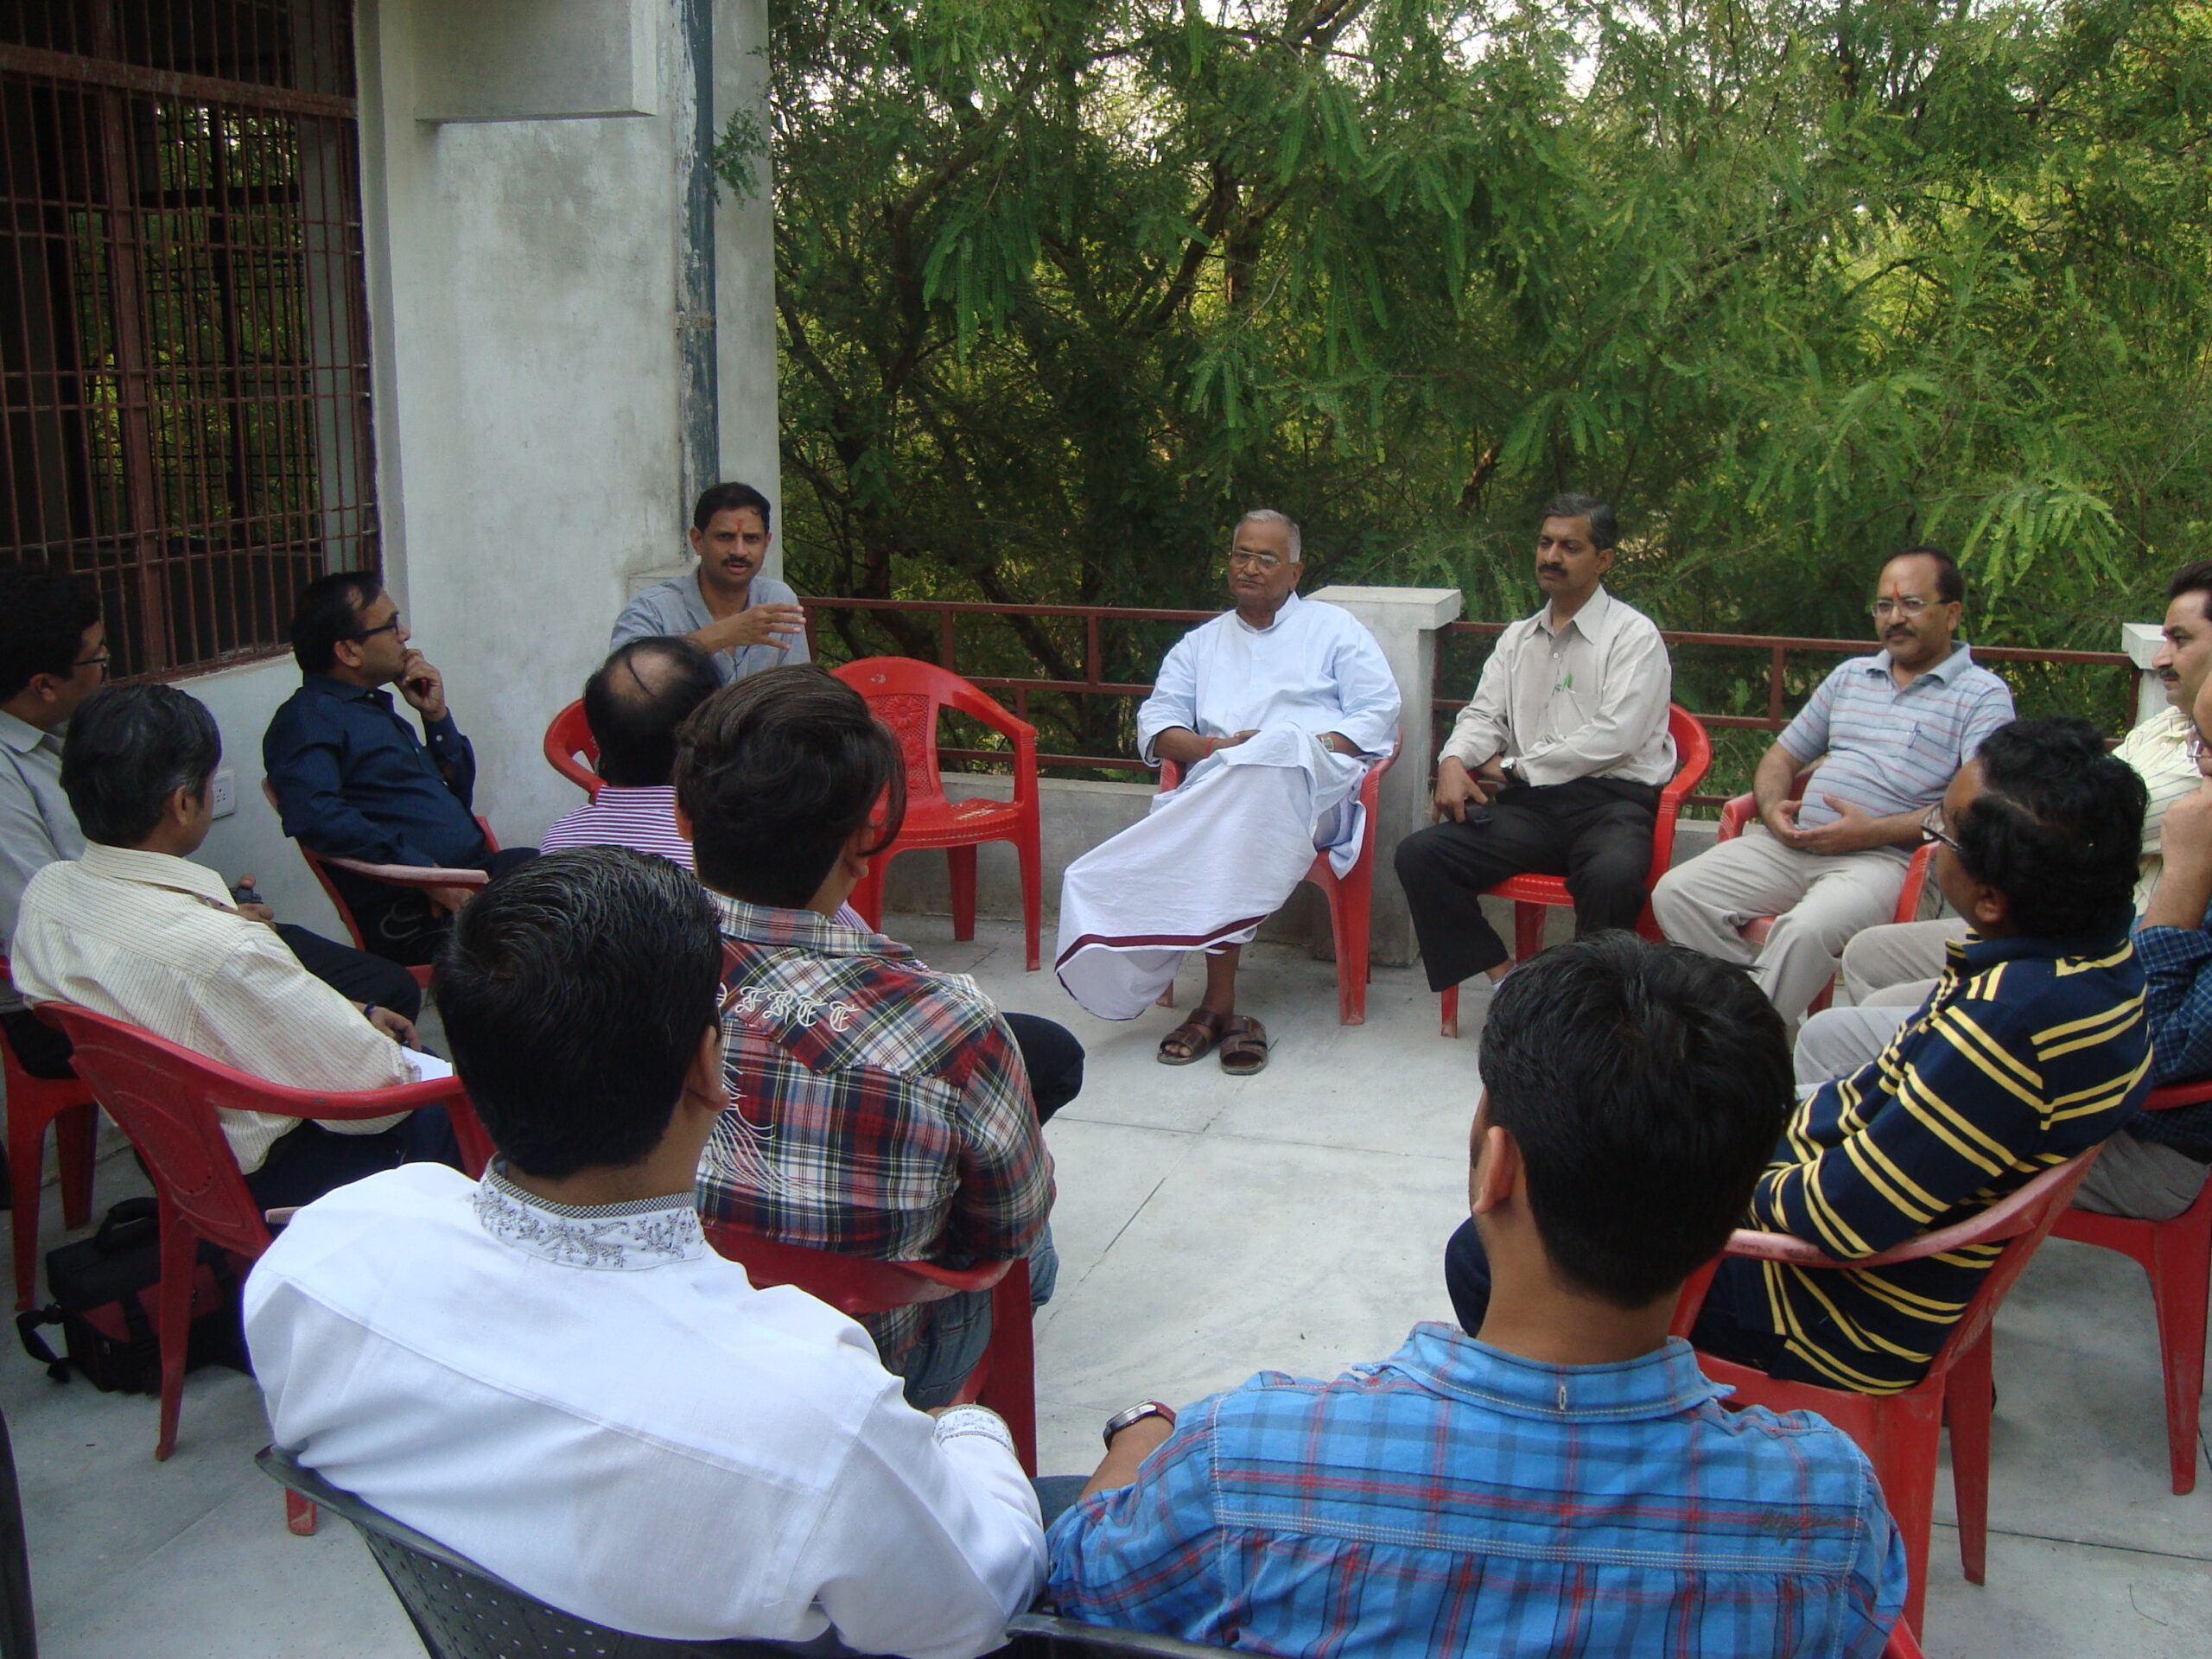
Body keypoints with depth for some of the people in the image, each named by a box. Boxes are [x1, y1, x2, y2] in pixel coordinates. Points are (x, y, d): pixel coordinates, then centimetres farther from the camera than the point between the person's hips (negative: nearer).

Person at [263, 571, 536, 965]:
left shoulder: (373, 707, 23)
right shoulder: (308, 718, -5)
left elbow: (459, 791, 28)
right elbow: (313, 814, -25)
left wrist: (436, 715, 13)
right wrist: (428, 873, -25)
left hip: (477, 870, 9)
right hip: (417, 916, -9)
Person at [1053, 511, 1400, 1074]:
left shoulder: (1333, 628, 23)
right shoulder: (1201, 644, 31)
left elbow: (1379, 712, 10)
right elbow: (1155, 723, 18)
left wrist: (1318, 745, -8)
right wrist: (1213, 747, -4)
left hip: (1315, 783, -2)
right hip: (1219, 789, 2)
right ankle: (1223, 1005, -38)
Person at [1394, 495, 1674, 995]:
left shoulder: (1634, 635, 3)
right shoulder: (1518, 638, 23)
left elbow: (1613, 737, -9)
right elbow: (1483, 715, 17)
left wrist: (1513, 767, -5)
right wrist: (1454, 762, -8)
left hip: (1611, 800, -5)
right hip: (1530, 805, 5)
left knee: (1611, 876, -39)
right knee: (1418, 855, -17)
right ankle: (1506, 984, -13)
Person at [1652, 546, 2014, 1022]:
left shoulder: (1983, 695, 4)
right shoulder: (1850, 676, 24)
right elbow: (1782, 756, 26)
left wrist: (1871, 831, -17)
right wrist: (1772, 808, 2)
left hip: (1887, 857, -6)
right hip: (1794, 843, 7)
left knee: (1806, 929, -37)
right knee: (1677, 892, -15)